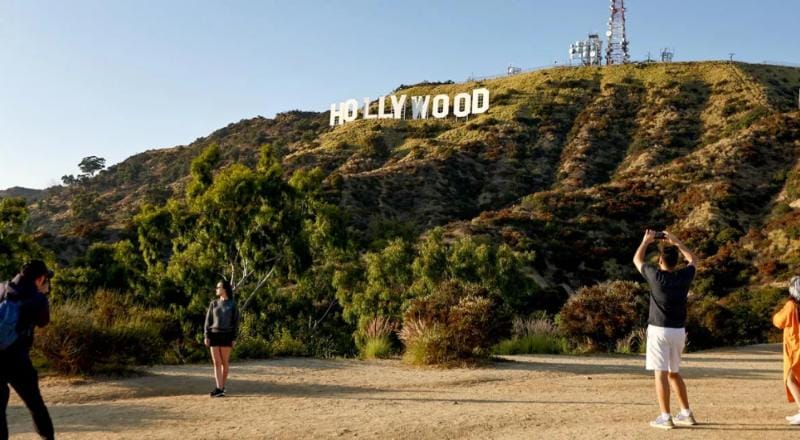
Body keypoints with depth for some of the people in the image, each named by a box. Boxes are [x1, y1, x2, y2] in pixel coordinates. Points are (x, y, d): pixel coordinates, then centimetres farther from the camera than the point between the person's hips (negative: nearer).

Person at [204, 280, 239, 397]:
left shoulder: (232, 304, 1)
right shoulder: (213, 303, 8)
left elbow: (236, 322, -1)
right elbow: (208, 320, 7)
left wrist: (234, 338, -7)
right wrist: (206, 336, -2)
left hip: (226, 336, -2)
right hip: (214, 335, 2)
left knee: (225, 362, 2)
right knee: (216, 362, -6)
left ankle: (222, 387, 17)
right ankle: (219, 389, -11)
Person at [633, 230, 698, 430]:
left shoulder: (656, 276, -11)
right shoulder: (684, 276, 0)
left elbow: (637, 259, 7)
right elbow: (693, 259, 22)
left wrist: (646, 241, 19)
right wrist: (676, 241, 23)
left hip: (659, 331, -5)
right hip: (679, 331, 5)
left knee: (660, 373, -3)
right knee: (674, 372, 18)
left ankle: (665, 417, -6)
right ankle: (686, 414, 21)